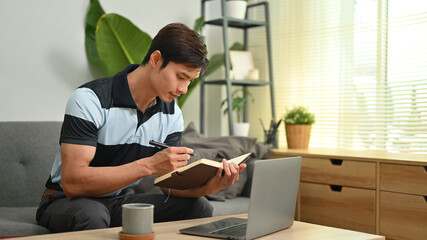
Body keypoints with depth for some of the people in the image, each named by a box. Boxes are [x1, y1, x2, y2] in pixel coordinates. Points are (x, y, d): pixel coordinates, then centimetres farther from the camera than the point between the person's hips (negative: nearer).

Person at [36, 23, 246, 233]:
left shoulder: (171, 114, -1)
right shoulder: (90, 99, -23)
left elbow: (170, 183, -3)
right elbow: (72, 183, -30)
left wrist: (206, 187, -26)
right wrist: (149, 165, -36)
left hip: (120, 201, 6)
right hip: (66, 201, -5)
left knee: (198, 207, -12)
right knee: (91, 214, -39)